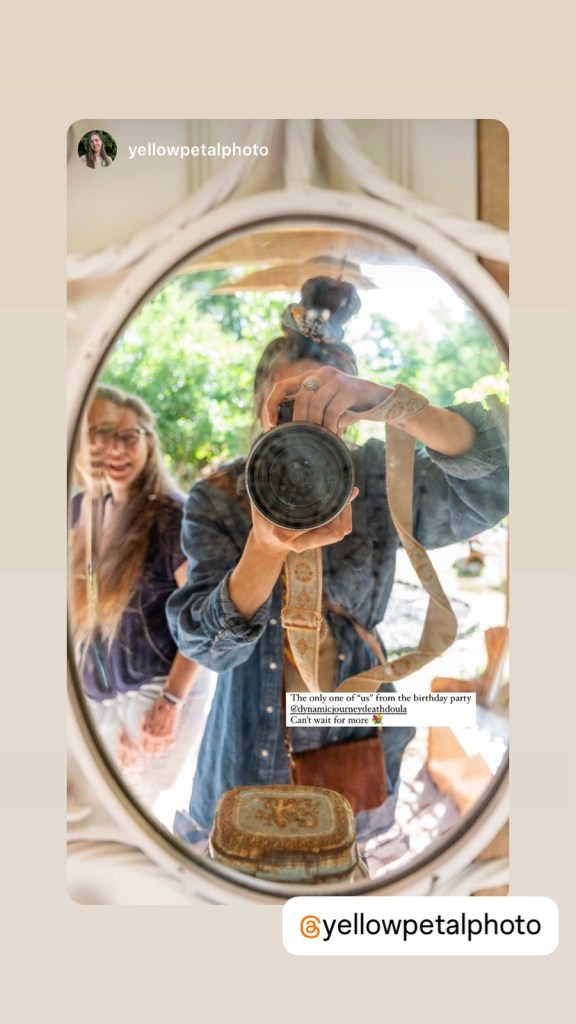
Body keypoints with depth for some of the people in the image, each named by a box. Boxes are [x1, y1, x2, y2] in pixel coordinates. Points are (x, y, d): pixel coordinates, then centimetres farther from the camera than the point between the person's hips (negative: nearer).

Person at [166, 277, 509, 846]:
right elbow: (208, 646, -22)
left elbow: (488, 487, -27)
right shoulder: (217, 500, -11)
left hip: (356, 748, 1)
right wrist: (267, 549, -42)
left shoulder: (375, 484, -10)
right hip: (253, 749, -1)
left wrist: (392, 404, -44)